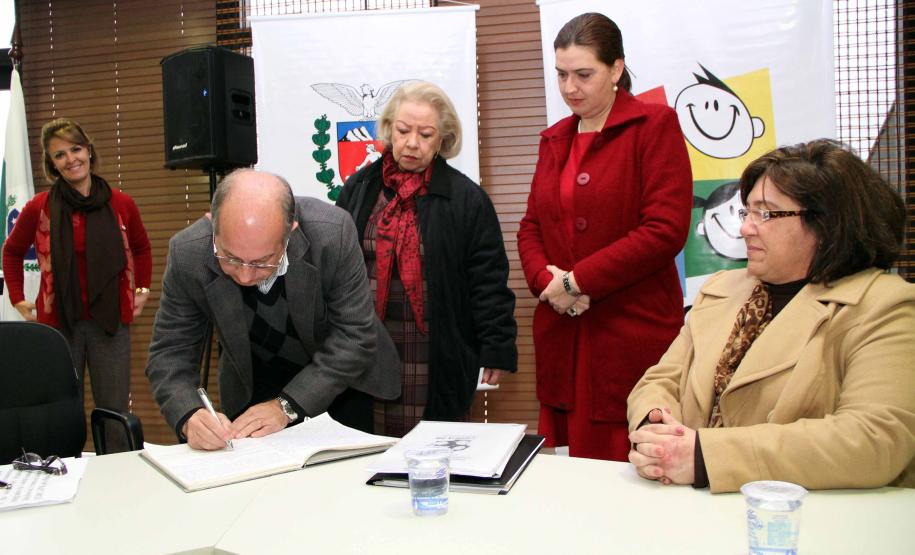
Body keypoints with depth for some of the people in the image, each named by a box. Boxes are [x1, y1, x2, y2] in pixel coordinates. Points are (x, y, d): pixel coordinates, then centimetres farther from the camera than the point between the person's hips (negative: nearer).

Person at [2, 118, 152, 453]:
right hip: (58, 322, 0)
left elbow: (142, 249, 19)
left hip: (110, 321, 1)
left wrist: (143, 291, 12)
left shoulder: (121, 204, 2)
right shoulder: (39, 208, -1)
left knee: (115, 411, 5)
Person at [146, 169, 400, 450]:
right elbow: (170, 352, -17)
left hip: (344, 381, -1)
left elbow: (356, 335, -26)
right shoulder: (187, 254, -25)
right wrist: (189, 416, -36)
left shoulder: (333, 233, -32)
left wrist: (286, 405, -31)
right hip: (253, 389, 1)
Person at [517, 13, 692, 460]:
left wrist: (576, 280, -12)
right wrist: (548, 283, -6)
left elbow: (666, 230, -13)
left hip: (634, 336, -5)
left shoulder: (655, 125, -3)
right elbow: (531, 227, 15)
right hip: (563, 337, 6)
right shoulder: (554, 139, 16)